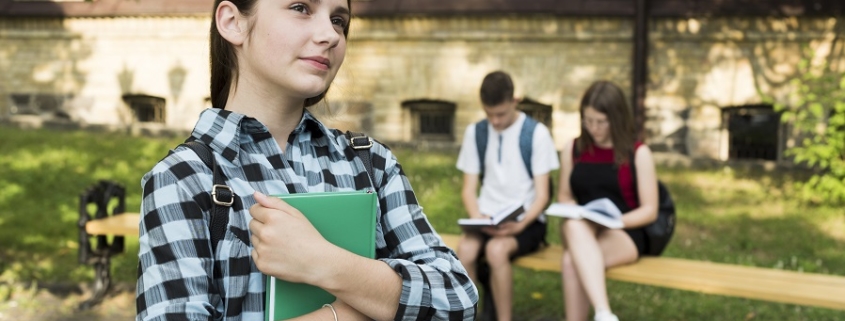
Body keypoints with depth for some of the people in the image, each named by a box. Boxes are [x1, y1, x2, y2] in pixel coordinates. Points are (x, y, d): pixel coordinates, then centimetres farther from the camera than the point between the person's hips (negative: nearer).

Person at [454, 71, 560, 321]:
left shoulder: (536, 133, -4)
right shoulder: (475, 132, 8)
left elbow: (542, 195, -4)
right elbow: (469, 189, 9)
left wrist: (520, 225, -21)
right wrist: (478, 219, -12)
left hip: (526, 221, -3)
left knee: (496, 249, -34)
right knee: (465, 250, -30)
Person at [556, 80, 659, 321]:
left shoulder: (638, 153, 0)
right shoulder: (572, 150, 9)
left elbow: (649, 211, -1)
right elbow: (565, 196, 17)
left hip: (624, 234, -3)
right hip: (582, 232, 3)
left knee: (571, 262, -33)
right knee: (575, 227, -36)